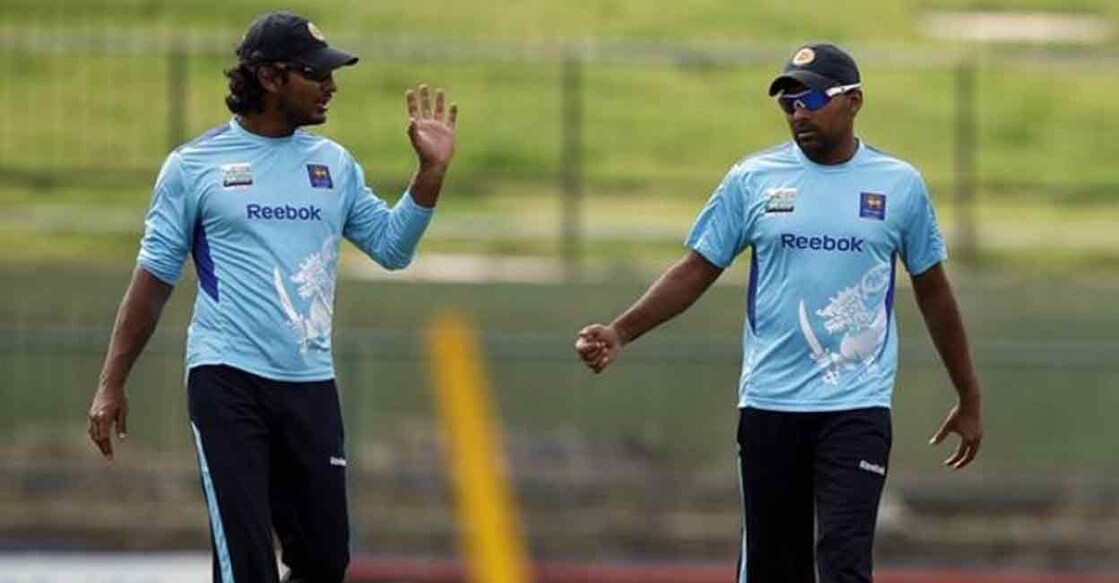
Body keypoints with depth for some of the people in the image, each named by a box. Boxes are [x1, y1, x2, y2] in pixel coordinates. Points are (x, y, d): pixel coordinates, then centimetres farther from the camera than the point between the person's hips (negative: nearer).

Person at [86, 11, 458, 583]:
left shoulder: (335, 164, 12)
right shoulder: (194, 165, 0)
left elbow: (392, 246, 12)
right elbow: (153, 277, 2)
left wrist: (431, 170, 0)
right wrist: (111, 384, -1)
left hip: (311, 385, 5)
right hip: (227, 381, -4)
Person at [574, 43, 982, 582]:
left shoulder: (899, 184, 3)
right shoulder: (752, 179, 4)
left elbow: (933, 293, 11)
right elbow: (695, 271, 3)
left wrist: (969, 400, 14)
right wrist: (620, 332, -12)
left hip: (857, 410, -2)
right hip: (769, 405, 2)